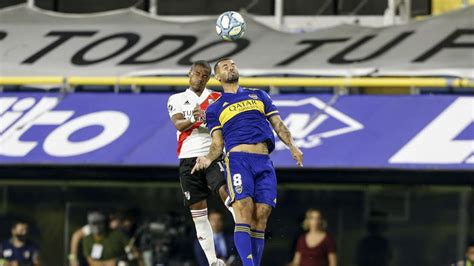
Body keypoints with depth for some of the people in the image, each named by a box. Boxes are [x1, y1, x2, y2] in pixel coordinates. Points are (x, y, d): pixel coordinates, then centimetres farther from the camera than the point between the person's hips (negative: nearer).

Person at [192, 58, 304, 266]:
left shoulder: (258, 96, 25)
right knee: (244, 215, -19)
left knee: (260, 219, -5)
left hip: (264, 163, 3)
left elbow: (278, 124, 19)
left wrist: (292, 147, 2)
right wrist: (208, 159, -9)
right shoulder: (215, 108, 18)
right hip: (238, 159, -3)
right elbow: (217, 144, 13)